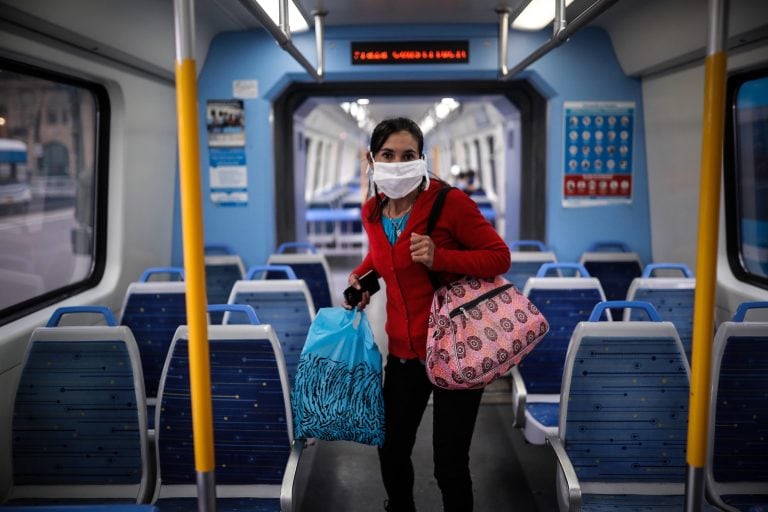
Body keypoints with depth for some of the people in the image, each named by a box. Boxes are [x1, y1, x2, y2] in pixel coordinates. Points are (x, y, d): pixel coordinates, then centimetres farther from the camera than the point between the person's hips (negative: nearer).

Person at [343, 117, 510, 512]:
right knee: (391, 451, 18)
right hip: (404, 353, 6)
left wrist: (439, 257, -25)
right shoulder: (372, 212, 3)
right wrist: (360, 276, 5)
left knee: (449, 464, 5)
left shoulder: (449, 201, -15)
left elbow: (499, 257, -13)